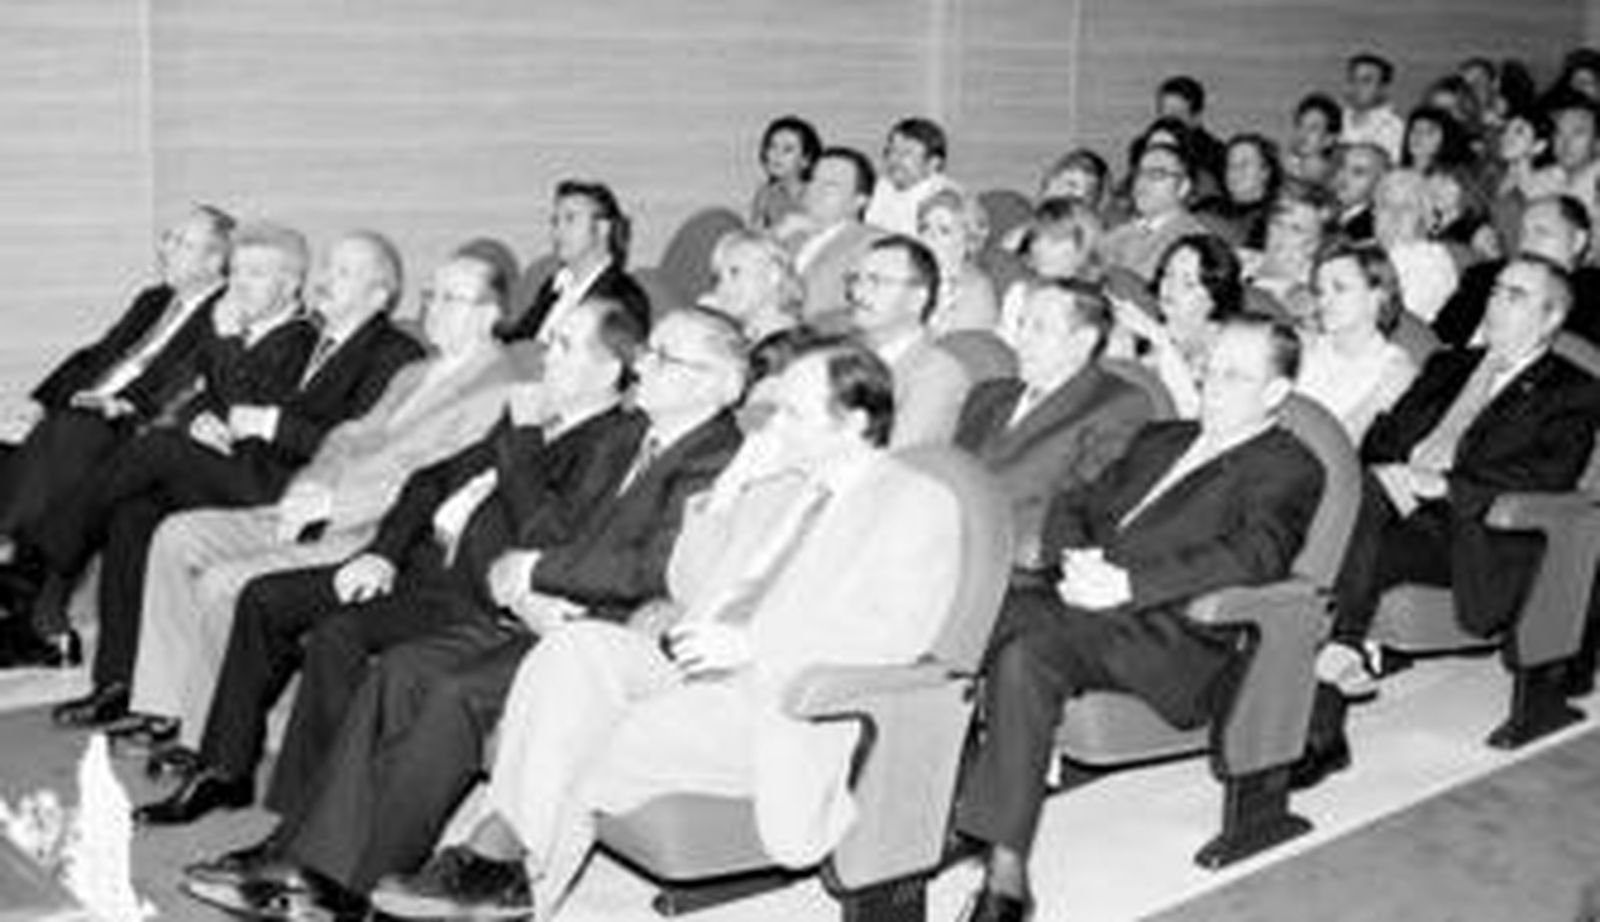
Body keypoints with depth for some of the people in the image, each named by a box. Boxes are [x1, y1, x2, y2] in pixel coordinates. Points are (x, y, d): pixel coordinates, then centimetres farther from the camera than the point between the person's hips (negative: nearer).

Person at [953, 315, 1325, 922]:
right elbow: (1072, 507, 24)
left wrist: (1128, 583, -20)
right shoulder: (1158, 441, 30)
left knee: (1024, 652, -34)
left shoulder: (1288, 468, 7)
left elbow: (1252, 555, -12)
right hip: (1085, 596, 7)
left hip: (1165, 635, -7)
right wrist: (1075, 558, 0)